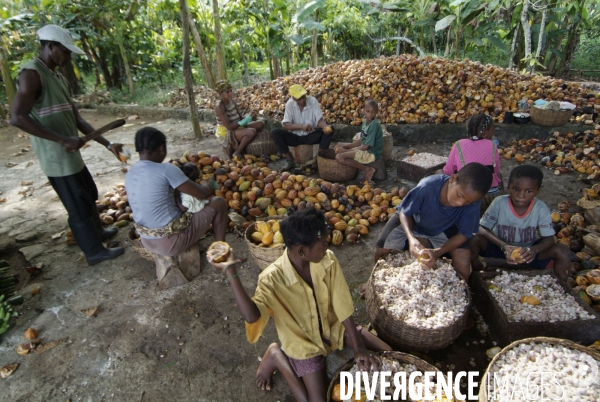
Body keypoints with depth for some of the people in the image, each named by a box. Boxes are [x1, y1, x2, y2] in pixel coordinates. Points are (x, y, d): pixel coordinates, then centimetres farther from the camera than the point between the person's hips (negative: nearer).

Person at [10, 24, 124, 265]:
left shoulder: (58, 78, 13)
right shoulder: (32, 74, -15)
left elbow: (77, 120, 12)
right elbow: (17, 118, -25)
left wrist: (108, 144, 6)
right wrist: (63, 140, -27)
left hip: (72, 156, 9)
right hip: (57, 159, -9)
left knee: (89, 196, 24)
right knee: (79, 207, 2)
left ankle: (97, 233, 44)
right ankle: (94, 251, 18)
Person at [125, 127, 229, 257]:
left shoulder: (129, 175, 3)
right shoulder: (166, 169, -20)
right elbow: (202, 194, -14)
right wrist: (207, 186, 10)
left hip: (147, 241, 8)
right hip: (172, 242, -7)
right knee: (219, 203, 5)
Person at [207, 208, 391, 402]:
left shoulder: (328, 260, -20)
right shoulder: (273, 278, -32)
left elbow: (342, 305, -14)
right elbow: (251, 316, -47)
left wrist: (358, 347, -14)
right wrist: (231, 272, -50)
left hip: (334, 327, 4)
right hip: (305, 343, -4)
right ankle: (277, 356, 11)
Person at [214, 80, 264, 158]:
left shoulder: (233, 102, 6)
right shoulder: (219, 108, -18)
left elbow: (240, 118, 8)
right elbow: (229, 126, -24)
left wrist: (246, 120, -12)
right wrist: (243, 122, -23)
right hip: (226, 133, -9)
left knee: (261, 124, 1)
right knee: (252, 132, -32)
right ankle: (237, 153, -16)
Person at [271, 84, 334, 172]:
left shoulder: (313, 101, -12)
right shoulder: (289, 104, -11)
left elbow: (319, 120, -15)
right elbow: (286, 125, -17)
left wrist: (326, 127, -39)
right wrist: (301, 126, -34)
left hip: (311, 135, 0)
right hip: (294, 136, 1)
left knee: (330, 130, -25)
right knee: (275, 132, -23)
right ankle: (291, 160, -12)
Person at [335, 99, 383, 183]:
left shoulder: (374, 125, -19)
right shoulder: (365, 121, 8)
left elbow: (366, 146, -19)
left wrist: (348, 150, -9)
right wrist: (347, 146, 4)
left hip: (371, 154, -10)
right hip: (364, 150, 10)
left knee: (339, 157, -21)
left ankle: (367, 169, -13)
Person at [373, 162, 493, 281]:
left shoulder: (472, 202, -30)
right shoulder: (427, 187, -39)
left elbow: (464, 234, -19)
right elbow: (405, 213, -23)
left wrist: (438, 252, -35)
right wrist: (411, 238, -42)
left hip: (442, 229, 2)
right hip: (410, 220, -1)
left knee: (463, 259, -17)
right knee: (382, 248, -15)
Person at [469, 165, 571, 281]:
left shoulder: (541, 208, -15)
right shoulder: (499, 203, -20)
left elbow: (549, 239, -13)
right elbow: (482, 229, -20)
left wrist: (534, 250, -36)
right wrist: (503, 246, -36)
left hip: (528, 253, 2)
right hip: (500, 247, -1)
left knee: (563, 251, -22)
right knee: (474, 239, -29)